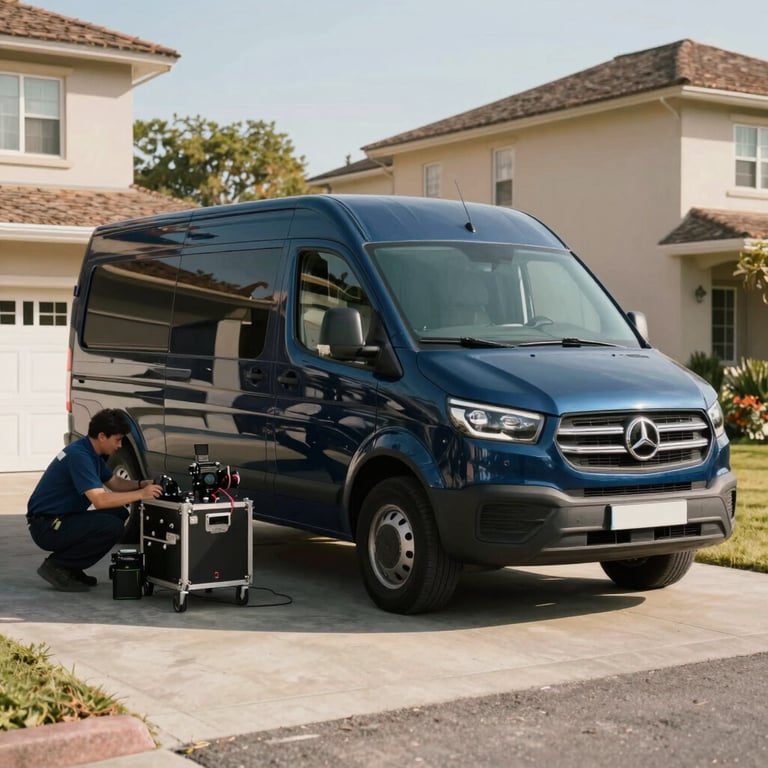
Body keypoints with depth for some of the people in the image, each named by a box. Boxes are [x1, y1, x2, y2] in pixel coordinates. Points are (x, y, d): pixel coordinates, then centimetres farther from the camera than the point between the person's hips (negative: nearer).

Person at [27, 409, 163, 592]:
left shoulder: (91, 451, 8)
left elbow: (114, 482, 21)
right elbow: (100, 499, -31)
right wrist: (140, 494, -24)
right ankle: (57, 566, -7)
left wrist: (141, 484, 2)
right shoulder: (79, 455, -23)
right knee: (113, 527, -22)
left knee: (119, 514, 9)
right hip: (47, 527, -10)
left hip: (64, 518, 10)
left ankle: (70, 567, 10)